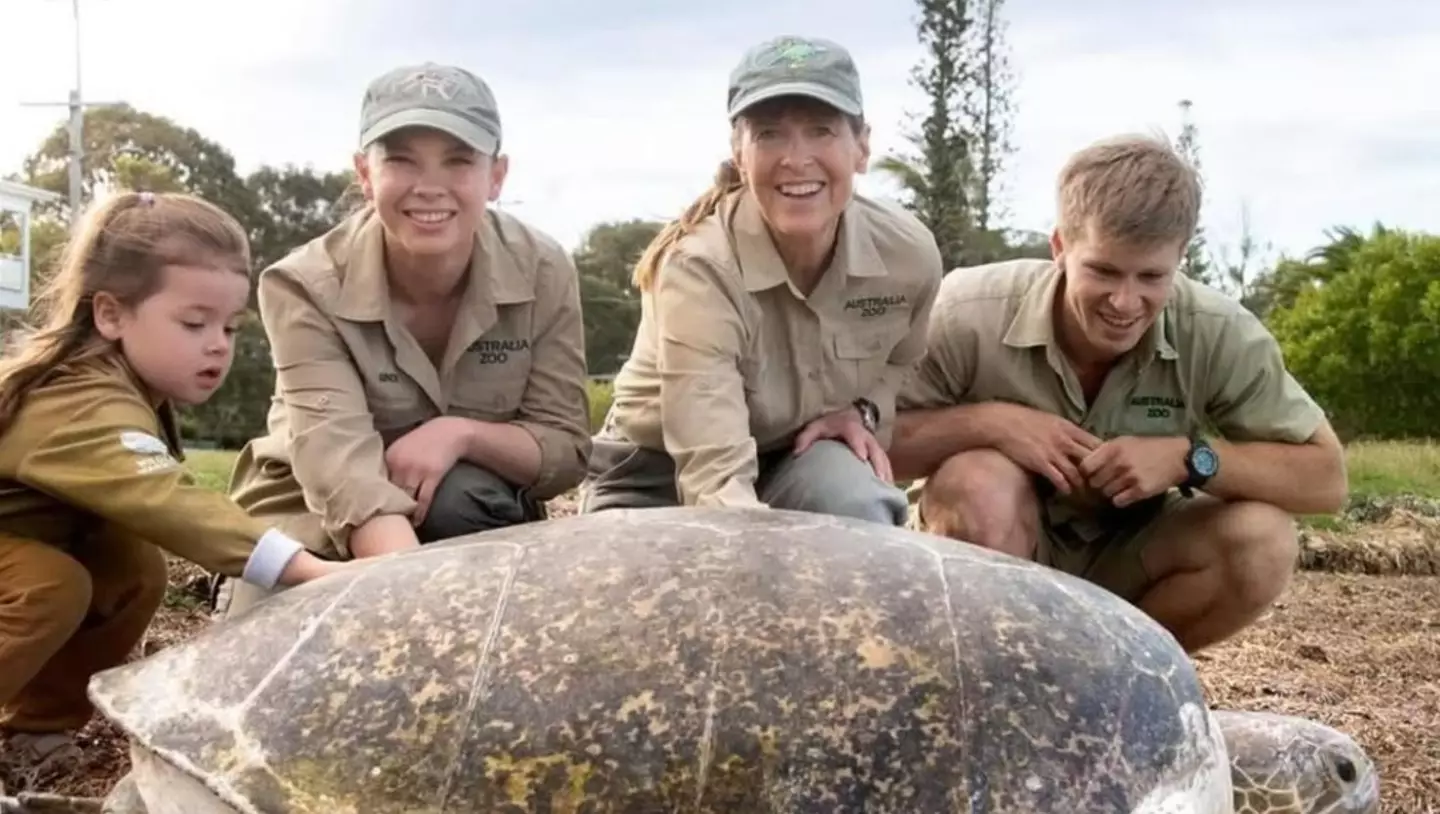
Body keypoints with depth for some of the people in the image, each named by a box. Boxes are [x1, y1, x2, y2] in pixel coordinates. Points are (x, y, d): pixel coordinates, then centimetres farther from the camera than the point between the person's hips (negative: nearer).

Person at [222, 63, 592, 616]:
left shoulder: (542, 272, -16)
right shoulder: (306, 287, -23)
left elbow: (566, 451, -11)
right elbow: (340, 467, -36)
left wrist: (462, 433, -32)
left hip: (470, 522, 0)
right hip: (319, 521, 0)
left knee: (457, 497, -33)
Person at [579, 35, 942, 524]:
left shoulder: (909, 253, -15)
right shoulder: (698, 267, -30)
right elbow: (715, 475, -40)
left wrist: (864, 411, -13)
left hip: (795, 466, 3)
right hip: (657, 481, -2)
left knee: (855, 498, -30)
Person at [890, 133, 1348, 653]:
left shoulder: (1219, 337, -19)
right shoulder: (969, 315, -24)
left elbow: (1326, 478, -13)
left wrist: (1189, 457, -28)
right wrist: (985, 422, -34)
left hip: (1121, 566, 3)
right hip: (988, 560, -3)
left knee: (1262, 541, -23)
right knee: (979, 480, -35)